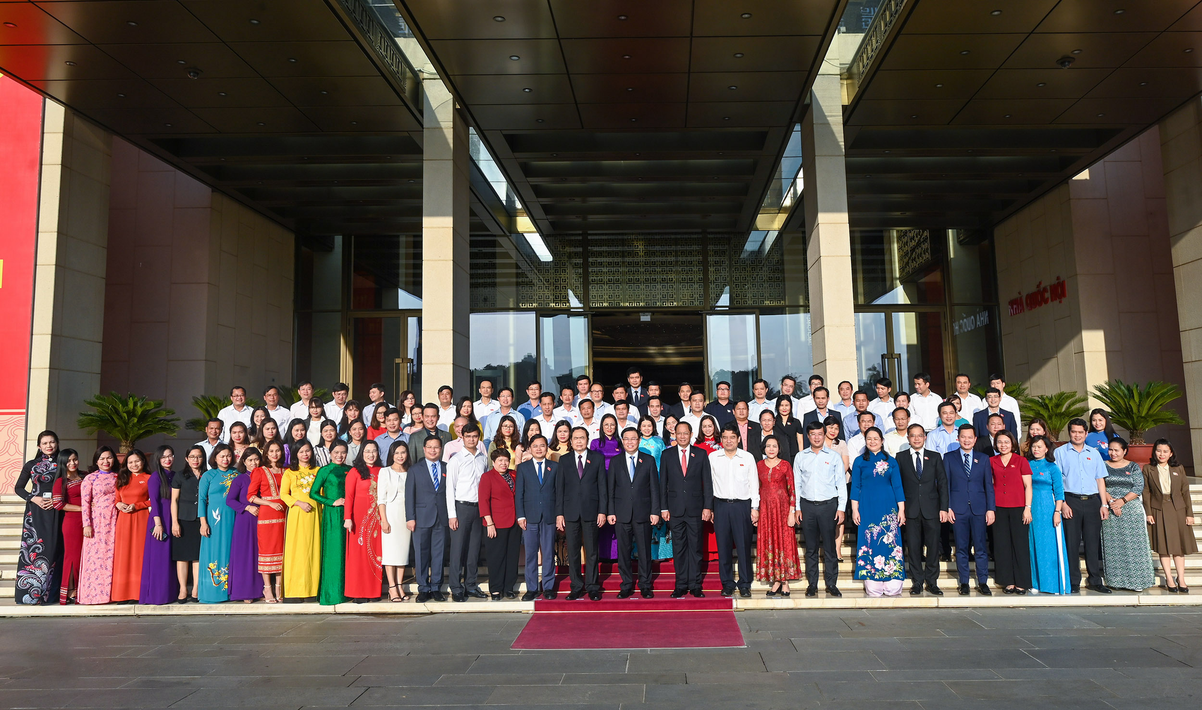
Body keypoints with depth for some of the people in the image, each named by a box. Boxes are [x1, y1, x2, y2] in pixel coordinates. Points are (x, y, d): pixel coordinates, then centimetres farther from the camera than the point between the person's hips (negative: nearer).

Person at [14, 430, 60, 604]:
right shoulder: (31, 465, 9)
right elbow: (19, 488, 10)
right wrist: (33, 498, -6)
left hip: (55, 511, 0)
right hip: (35, 511, 1)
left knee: (51, 548, -4)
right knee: (33, 547, -4)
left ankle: (47, 592, -1)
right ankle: (29, 591, 1)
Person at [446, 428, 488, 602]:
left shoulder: (483, 459, 10)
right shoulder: (456, 460, -4)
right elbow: (450, 488, -6)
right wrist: (452, 515, -11)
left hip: (478, 508, 5)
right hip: (461, 507, -4)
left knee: (474, 548, 10)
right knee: (458, 548, -3)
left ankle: (471, 585, 20)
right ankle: (456, 589, 3)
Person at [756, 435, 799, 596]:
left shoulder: (785, 465, -2)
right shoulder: (759, 465, 7)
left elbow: (792, 490, -3)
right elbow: (757, 489, 10)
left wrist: (792, 512, -9)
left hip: (782, 507, -3)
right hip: (765, 508, 3)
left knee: (784, 541, -1)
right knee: (768, 543, 3)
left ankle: (785, 582, 7)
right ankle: (775, 581, 11)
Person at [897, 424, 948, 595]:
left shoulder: (935, 457, 8)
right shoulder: (901, 458, 6)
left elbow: (942, 483, 6)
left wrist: (943, 508, -2)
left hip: (931, 509, 1)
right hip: (910, 509, -1)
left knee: (933, 545, 3)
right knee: (913, 547, 2)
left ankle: (931, 581, 15)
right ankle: (917, 582, 12)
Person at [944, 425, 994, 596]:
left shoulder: (983, 459, 11)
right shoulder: (949, 458, 7)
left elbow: (989, 486, 9)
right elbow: (946, 484, 4)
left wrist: (990, 509, 1)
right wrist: (947, 507, -4)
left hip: (979, 509, 1)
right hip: (958, 509, -1)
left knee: (981, 548, 2)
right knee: (961, 548, 3)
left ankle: (983, 583, 11)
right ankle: (964, 583, 11)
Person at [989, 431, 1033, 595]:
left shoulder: (1021, 461, 2)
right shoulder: (992, 462, 8)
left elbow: (1028, 486, 1)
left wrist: (1027, 507, -6)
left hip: (1018, 508, -2)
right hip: (999, 509, 2)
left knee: (1020, 544, 1)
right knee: (1002, 545, 4)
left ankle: (1022, 583, 10)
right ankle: (1008, 581, 12)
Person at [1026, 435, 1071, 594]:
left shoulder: (1052, 467, 1)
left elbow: (1059, 491, -1)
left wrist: (1057, 511, -10)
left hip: (1047, 509, -3)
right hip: (1031, 509, 3)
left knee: (1050, 545, -2)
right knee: (1034, 545, 5)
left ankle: (1055, 584, 6)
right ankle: (1037, 583, 11)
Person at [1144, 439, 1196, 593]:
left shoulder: (1179, 469, 8)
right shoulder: (1148, 469, 3)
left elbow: (1185, 492, 6)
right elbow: (1146, 493, 1)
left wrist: (1189, 513, 1)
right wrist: (1148, 513, -6)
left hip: (1178, 510, 2)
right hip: (1159, 510, -2)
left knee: (1179, 547, 5)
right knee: (1163, 547, 0)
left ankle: (1181, 579, 12)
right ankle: (1169, 579, 7)